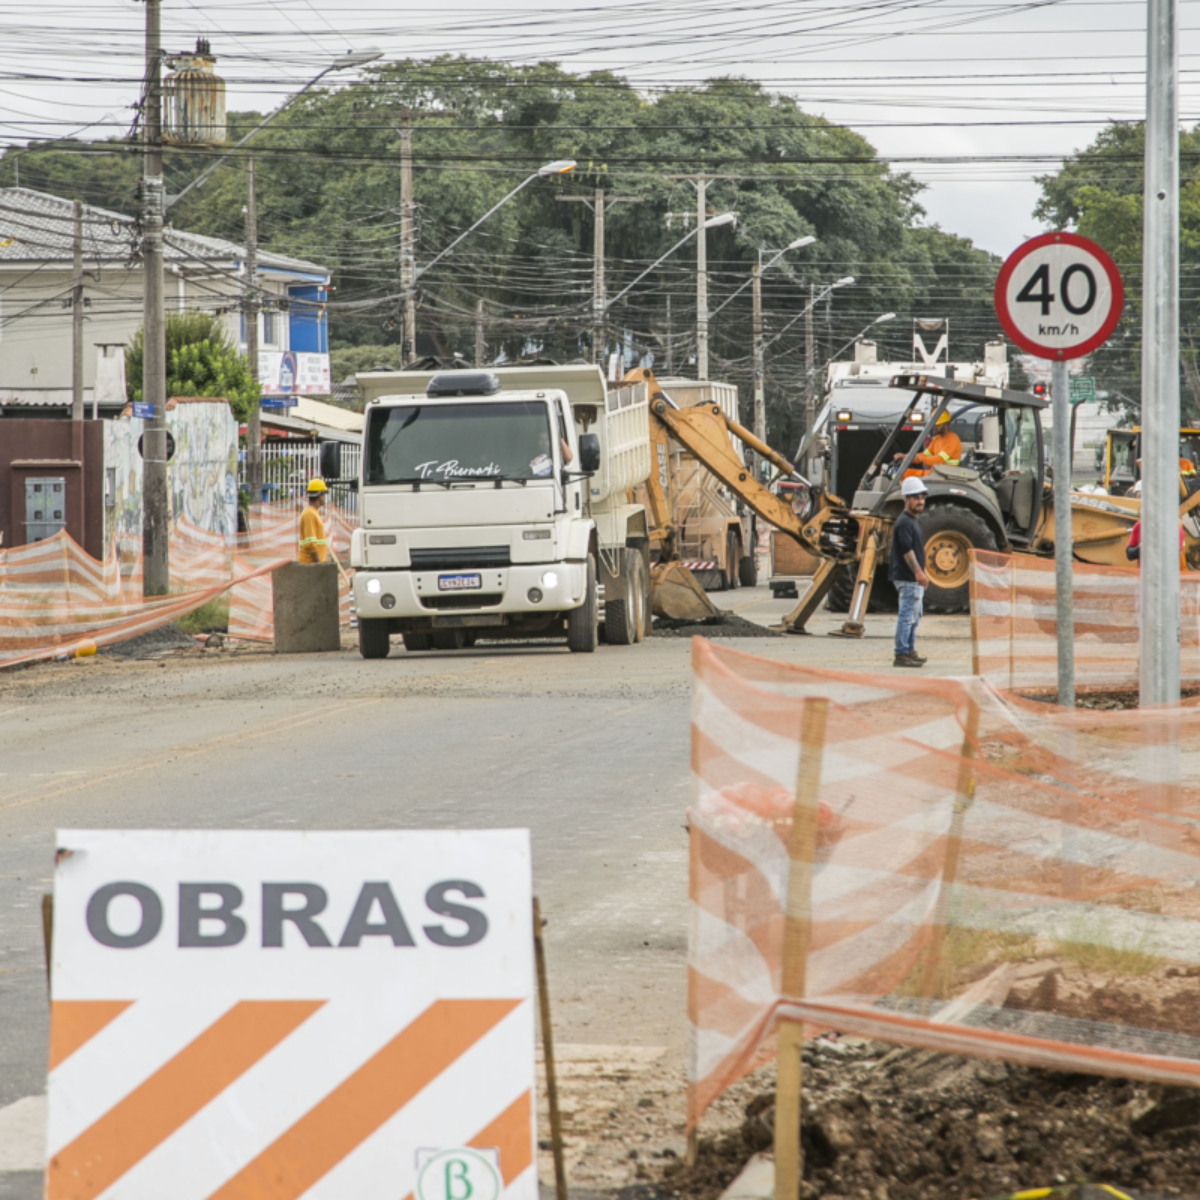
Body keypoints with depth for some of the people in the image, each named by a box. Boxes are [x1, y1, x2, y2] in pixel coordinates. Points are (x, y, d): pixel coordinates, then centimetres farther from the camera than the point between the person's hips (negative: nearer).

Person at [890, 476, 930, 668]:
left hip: (915, 579, 11)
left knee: (914, 616, 17)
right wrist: (918, 572, -31)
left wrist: (922, 573, 27)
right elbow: (907, 550, -24)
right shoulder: (904, 522, -15)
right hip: (907, 579, -11)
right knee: (907, 615, -11)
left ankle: (910, 651, 25)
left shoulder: (913, 521, 18)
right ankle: (902, 654, -12)